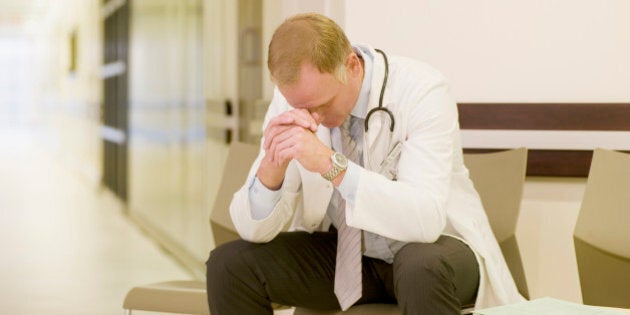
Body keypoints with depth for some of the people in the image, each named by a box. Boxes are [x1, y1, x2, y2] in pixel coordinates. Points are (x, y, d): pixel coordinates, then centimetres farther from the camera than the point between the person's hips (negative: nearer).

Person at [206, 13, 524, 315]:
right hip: (342, 252, 4)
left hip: (433, 251, -4)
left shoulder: (422, 91, -22)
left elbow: (426, 219, -34)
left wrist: (331, 164, -42)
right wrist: (272, 166, -32)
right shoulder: (294, 98, -11)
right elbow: (254, 229, -11)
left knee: (424, 269, -38)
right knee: (229, 265, -14)